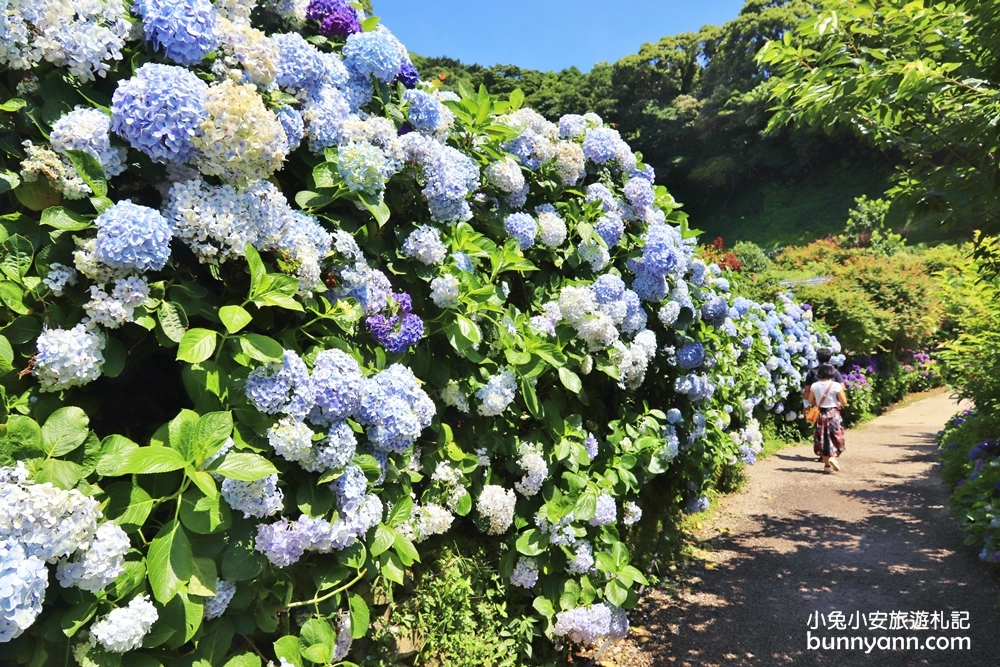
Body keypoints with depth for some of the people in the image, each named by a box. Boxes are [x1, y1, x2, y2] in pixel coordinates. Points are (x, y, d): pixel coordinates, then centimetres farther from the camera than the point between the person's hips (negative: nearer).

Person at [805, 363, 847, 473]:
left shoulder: (814, 386, -4)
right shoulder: (836, 385, -12)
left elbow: (810, 400, 6)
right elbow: (844, 402, -10)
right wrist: (838, 405, 10)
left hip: (820, 414, 3)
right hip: (834, 414, -3)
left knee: (823, 439, 9)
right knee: (836, 438, 10)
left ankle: (827, 464, 13)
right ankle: (834, 457, -13)